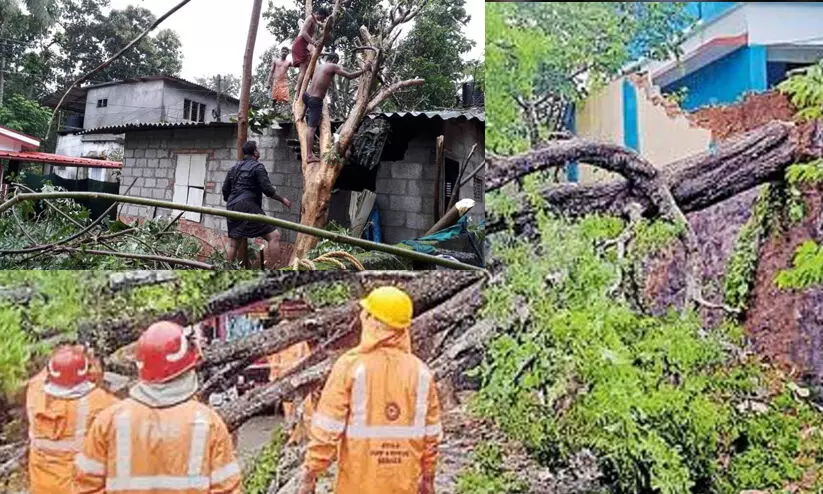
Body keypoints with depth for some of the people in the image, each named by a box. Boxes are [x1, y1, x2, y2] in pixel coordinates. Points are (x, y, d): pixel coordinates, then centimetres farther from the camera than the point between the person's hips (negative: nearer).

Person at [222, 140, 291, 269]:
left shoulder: (234, 168, 20)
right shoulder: (257, 166, -1)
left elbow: (225, 190, 22)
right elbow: (267, 189, -9)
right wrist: (282, 199, 4)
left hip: (232, 208, 8)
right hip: (248, 207, -8)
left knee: (234, 243, 17)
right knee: (274, 236, -11)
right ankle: (272, 270, -22)